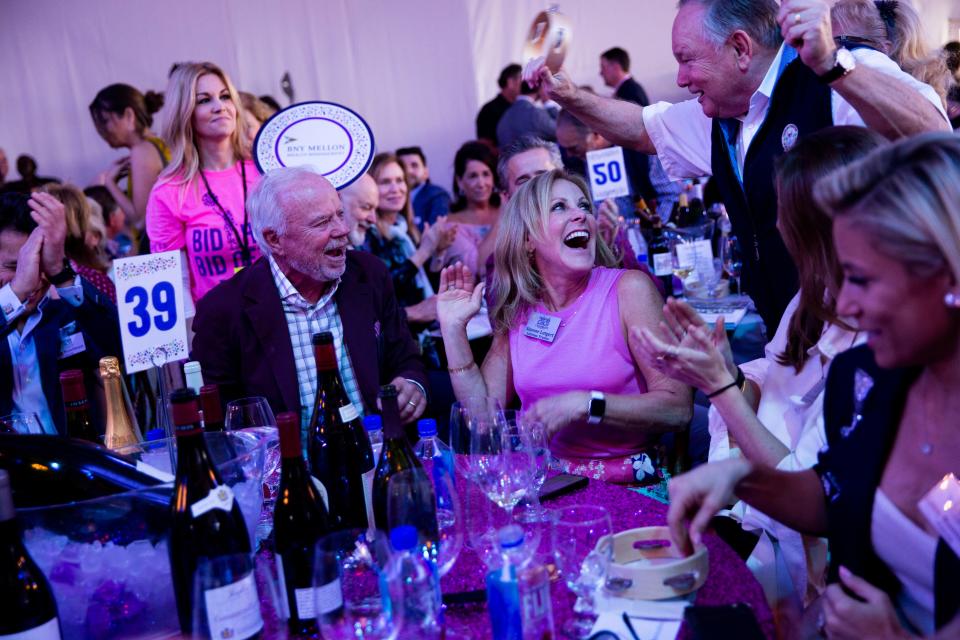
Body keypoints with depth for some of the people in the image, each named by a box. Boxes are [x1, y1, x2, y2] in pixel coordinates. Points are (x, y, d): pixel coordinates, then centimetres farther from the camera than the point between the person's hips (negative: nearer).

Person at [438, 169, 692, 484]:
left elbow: (678, 408, -11)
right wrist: (453, 329, -1)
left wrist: (583, 405, -20)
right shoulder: (516, 310, 9)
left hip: (626, 488, -3)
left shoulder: (629, 289, -6)